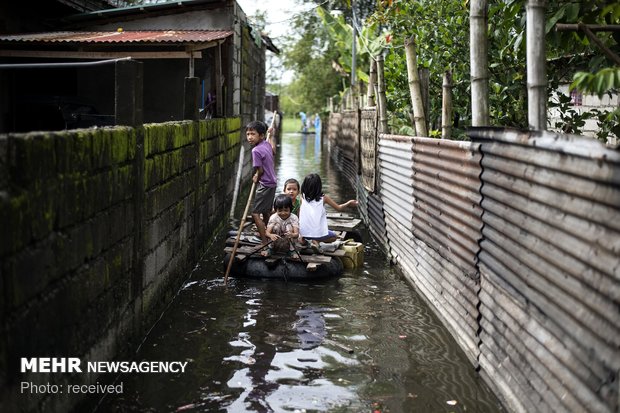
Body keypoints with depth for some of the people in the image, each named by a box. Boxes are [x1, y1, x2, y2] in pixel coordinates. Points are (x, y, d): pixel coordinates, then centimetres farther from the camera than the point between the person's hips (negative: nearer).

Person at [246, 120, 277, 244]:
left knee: (255, 213, -9)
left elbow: (260, 170, -20)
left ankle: (265, 242, -11)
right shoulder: (266, 144, 2)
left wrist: (256, 178, 2)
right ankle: (266, 233, 40)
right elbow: (273, 151, 27)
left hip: (265, 185, -9)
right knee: (266, 212, 24)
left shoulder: (256, 150, -24)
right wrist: (270, 136, 41)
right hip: (272, 182, 9)